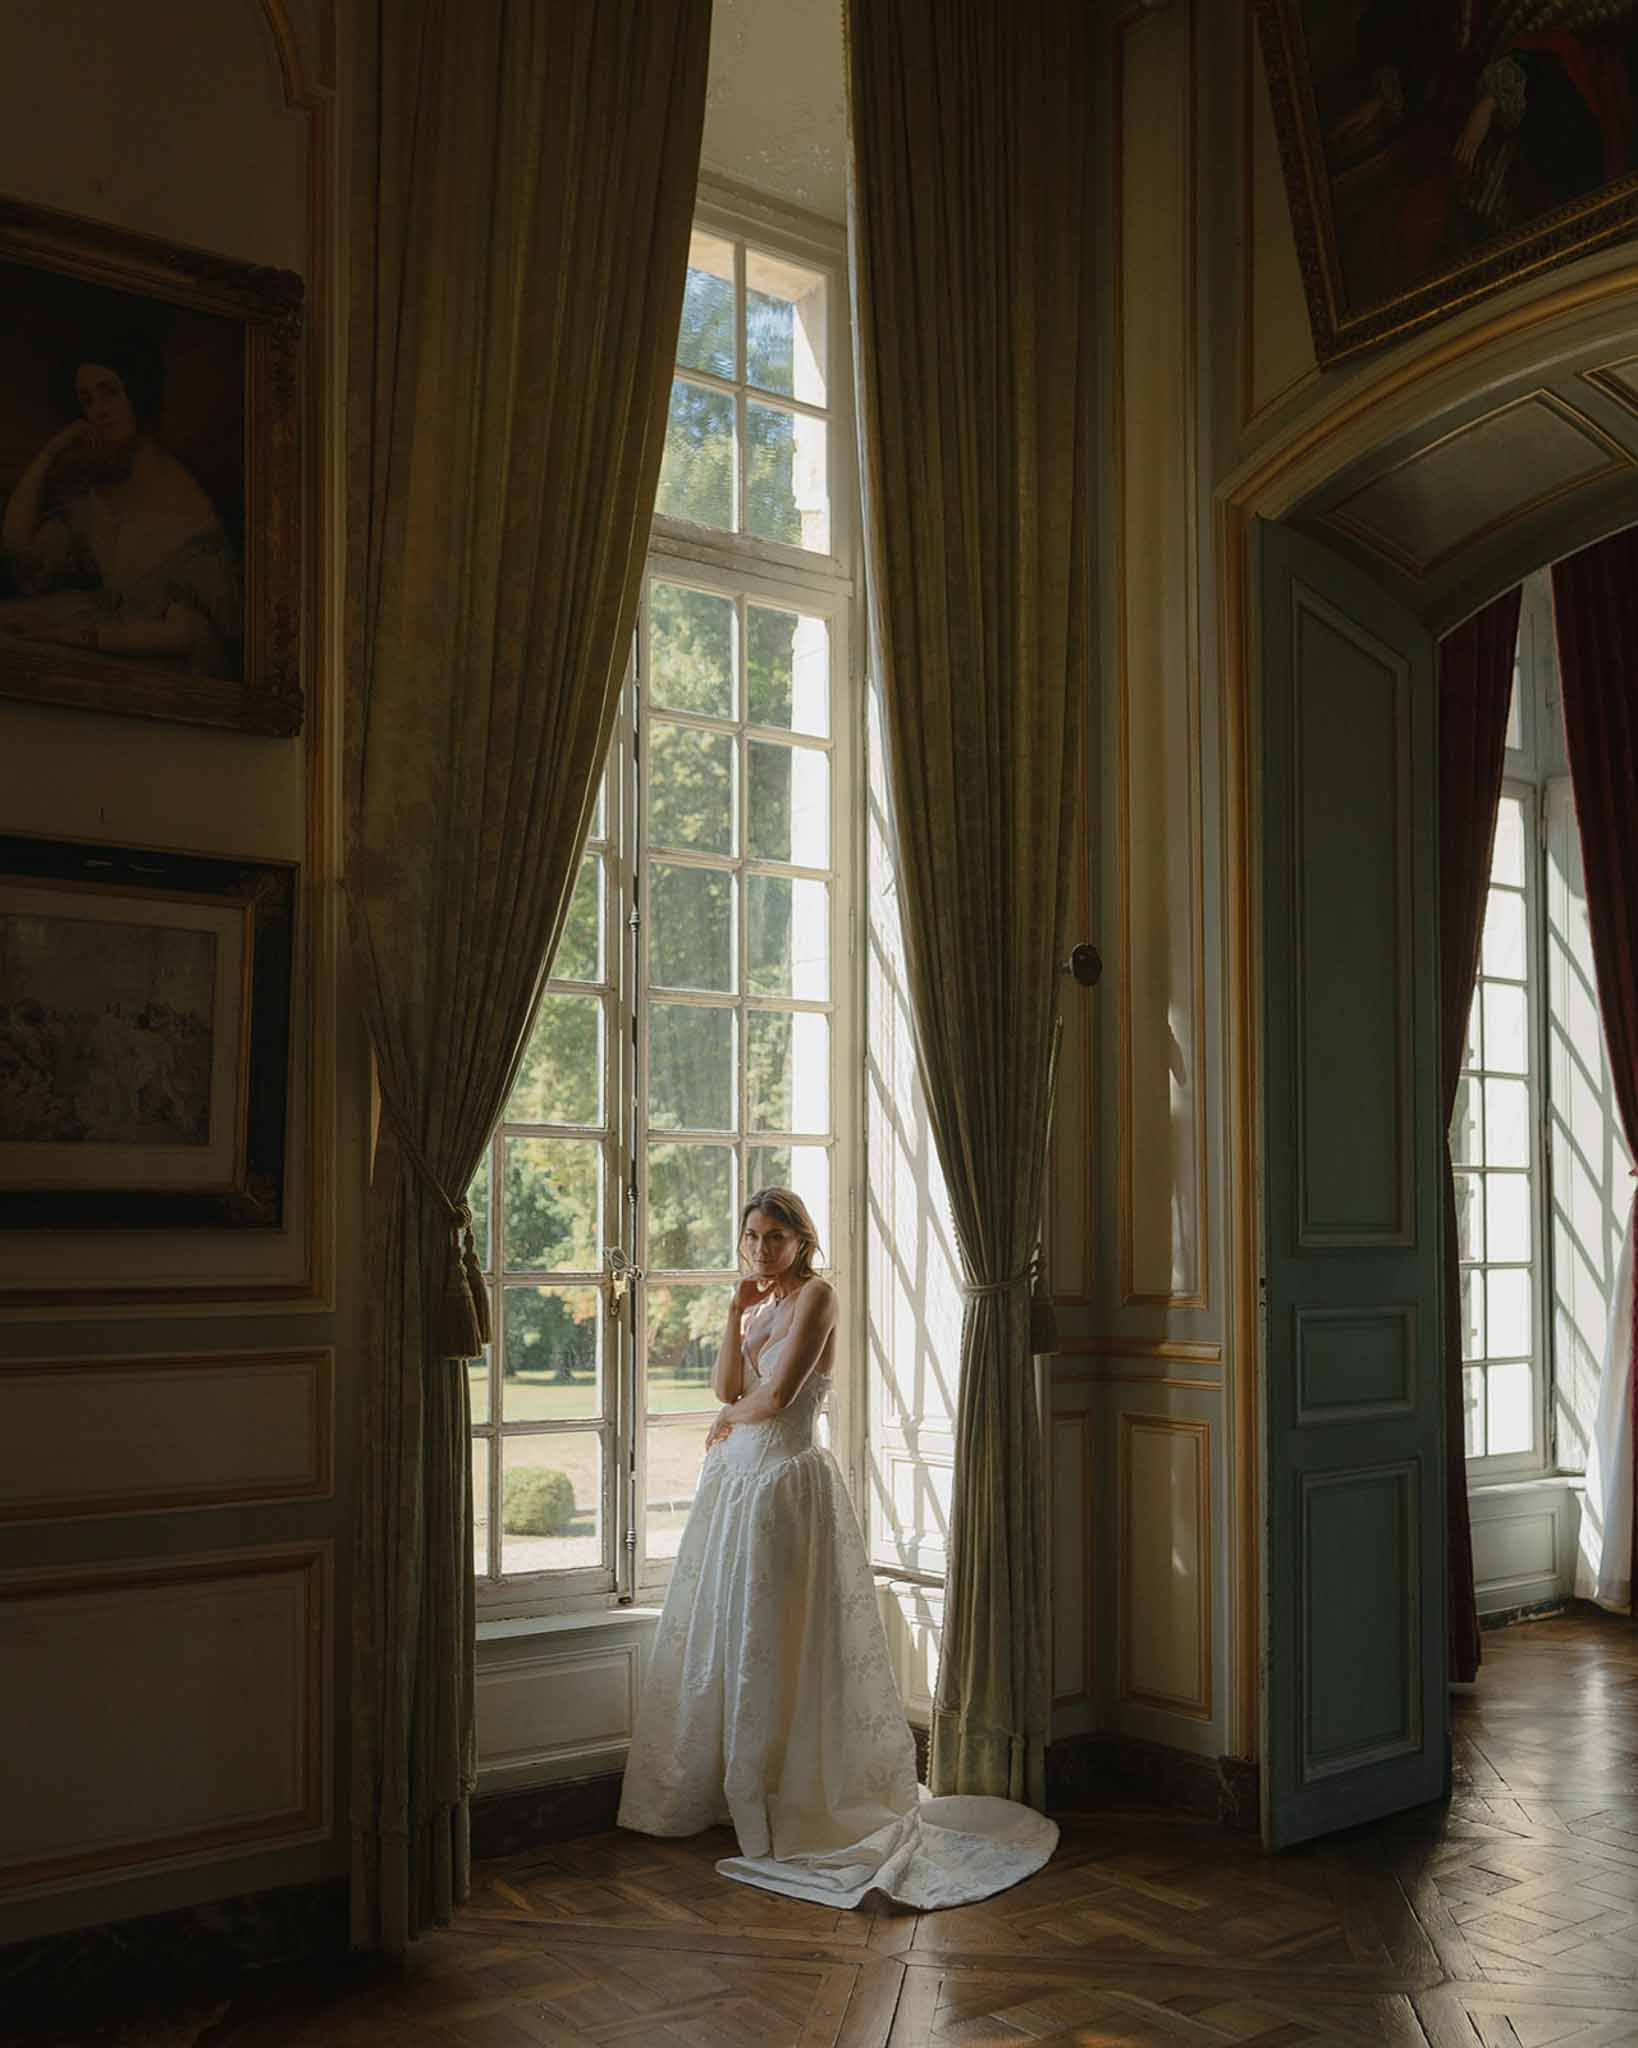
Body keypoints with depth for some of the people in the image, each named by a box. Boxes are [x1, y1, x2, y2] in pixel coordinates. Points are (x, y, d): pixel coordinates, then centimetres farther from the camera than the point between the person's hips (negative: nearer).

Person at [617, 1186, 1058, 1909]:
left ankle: (773, 1802, 4)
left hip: (785, 1481, -8)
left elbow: (776, 1395, -17)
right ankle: (721, 1790, 22)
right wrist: (737, 1310, -2)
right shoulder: (759, 1306, 15)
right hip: (734, 1479, 8)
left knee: (772, 1641, -5)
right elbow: (726, 1388, 3)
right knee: (719, 1631, 11)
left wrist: (730, 1419, 1)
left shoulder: (815, 1295, -9)